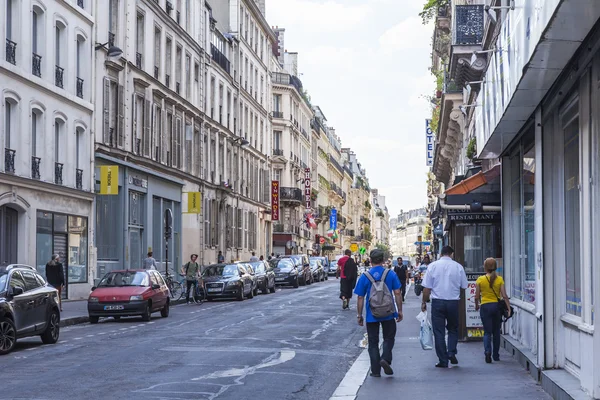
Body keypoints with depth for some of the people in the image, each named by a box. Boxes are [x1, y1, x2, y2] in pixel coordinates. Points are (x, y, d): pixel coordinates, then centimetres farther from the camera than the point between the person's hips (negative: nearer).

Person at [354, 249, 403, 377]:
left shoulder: (365, 276, -4)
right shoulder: (391, 274, -3)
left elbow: (360, 297, -2)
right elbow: (397, 293, -3)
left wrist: (359, 315, 6)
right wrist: (400, 311, 6)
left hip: (371, 315, 0)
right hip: (388, 314, 0)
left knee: (373, 342, 9)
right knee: (389, 338, 15)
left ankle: (375, 370, 7)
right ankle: (385, 358, -10)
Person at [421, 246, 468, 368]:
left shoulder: (433, 266, -2)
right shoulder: (458, 267, -1)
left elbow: (427, 287, -2)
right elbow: (464, 286, 6)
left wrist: (424, 302, 8)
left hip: (437, 302, -1)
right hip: (453, 302, 1)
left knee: (439, 332, 5)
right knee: (453, 329, 19)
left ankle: (443, 361, 4)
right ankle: (452, 352, 0)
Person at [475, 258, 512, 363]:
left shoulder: (480, 280, -4)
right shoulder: (499, 279, -1)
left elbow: (477, 296, -1)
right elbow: (504, 296, -6)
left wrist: (476, 305, 17)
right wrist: (509, 308, -2)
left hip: (485, 306, -2)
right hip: (496, 306, 2)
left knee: (487, 331, 1)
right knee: (496, 332, 14)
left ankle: (488, 351, -24)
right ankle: (496, 355, 21)